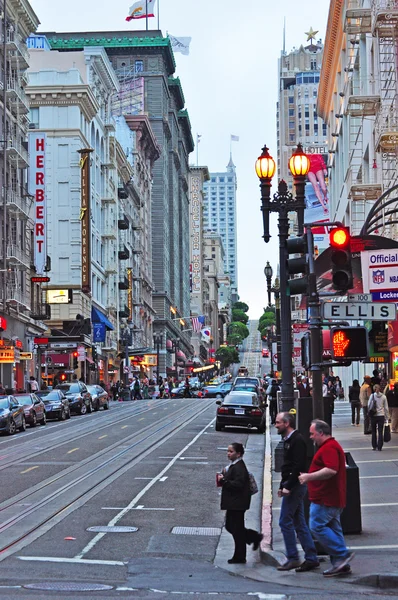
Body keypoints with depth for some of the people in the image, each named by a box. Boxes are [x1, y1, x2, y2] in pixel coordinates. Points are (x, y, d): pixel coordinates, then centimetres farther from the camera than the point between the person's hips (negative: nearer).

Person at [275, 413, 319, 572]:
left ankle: (292, 559, -2)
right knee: (299, 523, 10)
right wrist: (282, 486, 16)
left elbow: (298, 466, -21)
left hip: (295, 486, -10)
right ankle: (311, 558, 13)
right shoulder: (288, 440, 17)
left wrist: (288, 487, -21)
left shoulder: (297, 440, -14)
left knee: (285, 521, -7)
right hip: (291, 486, 10)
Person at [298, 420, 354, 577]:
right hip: (333, 498, 11)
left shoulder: (329, 448, -17)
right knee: (333, 528, 10)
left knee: (317, 526, -10)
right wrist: (310, 476, 25)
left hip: (325, 499, -11)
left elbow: (331, 470, -30)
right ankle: (341, 564, 11)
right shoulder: (331, 446, 20)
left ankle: (342, 554, -10)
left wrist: (309, 476, -22)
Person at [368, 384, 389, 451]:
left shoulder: (372, 396, -5)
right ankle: (379, 447, 1)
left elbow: (369, 405, -3)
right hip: (381, 415, 0)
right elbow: (386, 408, 3)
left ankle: (374, 446, 12)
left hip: (373, 416, 0)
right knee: (380, 432, 3)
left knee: (374, 431, 11)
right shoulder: (383, 397, 0)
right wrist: (387, 417, 9)